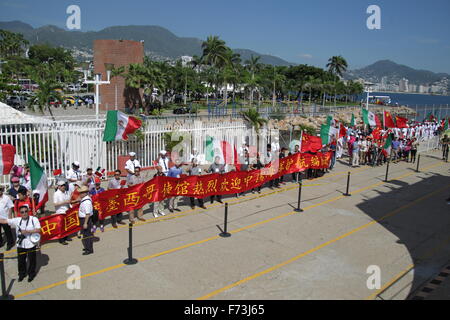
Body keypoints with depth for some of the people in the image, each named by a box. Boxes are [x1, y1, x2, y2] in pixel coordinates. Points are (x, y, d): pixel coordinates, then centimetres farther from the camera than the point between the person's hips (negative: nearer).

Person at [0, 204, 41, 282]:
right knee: (21, 260, 15)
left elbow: (38, 230, -16)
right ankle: (22, 273, 37)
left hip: (31, 244, -3)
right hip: (20, 245, 3)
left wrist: (27, 231, -21)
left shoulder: (34, 219, -11)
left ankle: (31, 274, 33)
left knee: (31, 260, 11)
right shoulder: (17, 220, -2)